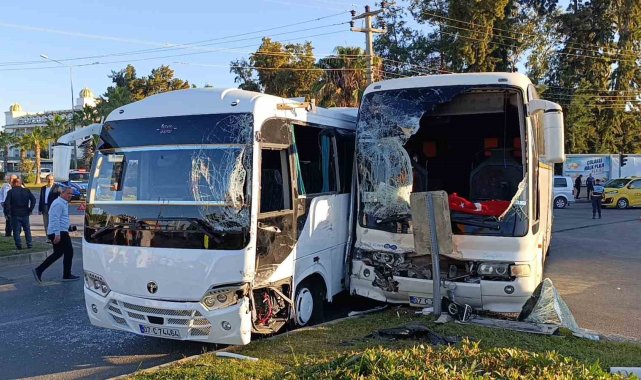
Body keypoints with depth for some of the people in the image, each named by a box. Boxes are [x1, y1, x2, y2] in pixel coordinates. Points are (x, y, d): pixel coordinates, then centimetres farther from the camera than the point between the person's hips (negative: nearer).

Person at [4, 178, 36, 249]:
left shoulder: (11, 192, -7)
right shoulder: (27, 191, 1)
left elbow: (6, 203, -14)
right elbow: (33, 200, -5)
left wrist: (9, 212, -4)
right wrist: (30, 210, 0)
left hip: (15, 214, -3)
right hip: (25, 214, 3)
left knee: (16, 230, 5)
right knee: (27, 230, 14)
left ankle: (19, 245, 2)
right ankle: (29, 244, 14)